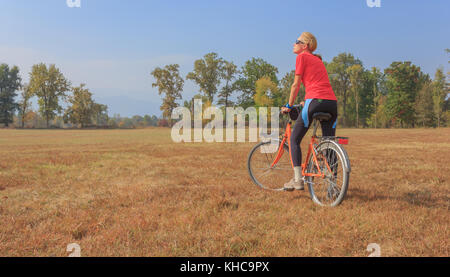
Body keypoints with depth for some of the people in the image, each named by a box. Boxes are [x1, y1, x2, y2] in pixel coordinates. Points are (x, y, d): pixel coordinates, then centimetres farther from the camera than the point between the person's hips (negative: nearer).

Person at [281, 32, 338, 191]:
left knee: (294, 140, 5)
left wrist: (289, 106, 14)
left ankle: (298, 180, 0)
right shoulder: (318, 60, 28)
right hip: (332, 102, 7)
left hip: (315, 100, -7)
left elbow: (296, 84, 5)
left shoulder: (302, 57, 7)